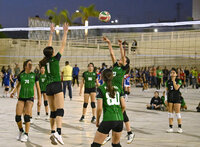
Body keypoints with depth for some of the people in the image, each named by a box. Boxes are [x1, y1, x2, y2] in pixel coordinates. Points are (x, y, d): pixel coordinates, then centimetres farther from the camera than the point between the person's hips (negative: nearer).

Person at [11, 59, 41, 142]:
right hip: (21, 97, 2)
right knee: (18, 116, -7)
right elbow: (17, 86, 16)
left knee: (27, 116, -17)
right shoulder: (20, 75, 6)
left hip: (30, 97, -2)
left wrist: (39, 99, 4)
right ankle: (21, 131, 19)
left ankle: (26, 135, -6)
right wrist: (13, 92, -3)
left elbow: (38, 88, 7)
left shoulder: (34, 76, 3)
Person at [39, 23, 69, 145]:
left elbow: (49, 47, 23)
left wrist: (51, 34, 31)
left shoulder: (46, 61, 10)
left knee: (53, 111, 11)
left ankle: (53, 132, 3)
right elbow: (63, 46, 4)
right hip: (57, 86, -6)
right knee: (60, 110, -13)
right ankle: (58, 132, -29)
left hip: (49, 87, 6)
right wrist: (65, 33, 12)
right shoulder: (56, 58, -3)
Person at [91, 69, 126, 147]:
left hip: (108, 120, -5)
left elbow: (99, 108, -7)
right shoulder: (118, 88, 12)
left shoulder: (100, 89, -2)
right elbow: (123, 106, 9)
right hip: (119, 120, 5)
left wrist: (97, 120, 6)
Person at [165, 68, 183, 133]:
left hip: (177, 98, -4)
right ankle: (171, 127, 8)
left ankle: (179, 127, 2)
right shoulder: (168, 81, 11)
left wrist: (173, 80, -13)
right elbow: (166, 91, 13)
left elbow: (176, 88, -17)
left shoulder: (179, 81, -1)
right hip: (170, 98, 4)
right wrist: (166, 99, 6)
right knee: (170, 113, 4)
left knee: (177, 113, -4)